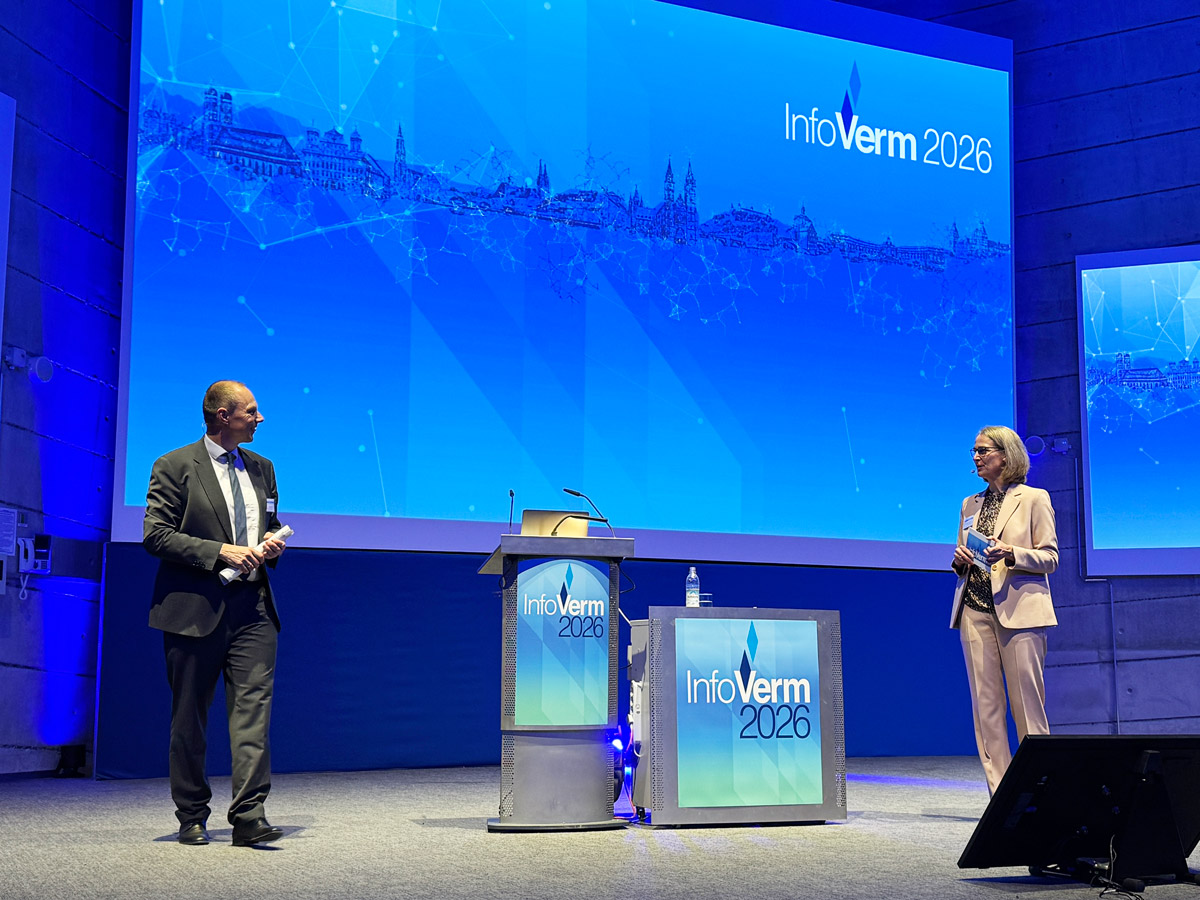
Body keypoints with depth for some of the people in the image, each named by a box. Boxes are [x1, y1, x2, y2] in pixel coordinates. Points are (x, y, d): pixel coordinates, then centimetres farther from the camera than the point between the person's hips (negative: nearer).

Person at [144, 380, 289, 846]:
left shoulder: (261, 468, 16)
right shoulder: (174, 467, -2)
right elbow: (156, 534, -9)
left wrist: (271, 543, 3)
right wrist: (220, 552, -18)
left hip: (252, 607, 4)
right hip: (195, 610, -4)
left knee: (253, 707, -8)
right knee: (189, 719, 6)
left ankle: (249, 815, -10)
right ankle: (192, 818, 18)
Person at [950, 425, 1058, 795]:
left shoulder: (1034, 499, 3)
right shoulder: (970, 504, 19)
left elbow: (1050, 557, -1)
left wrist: (1011, 554, -17)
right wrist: (960, 560, 1)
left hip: (1018, 609, -5)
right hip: (975, 609, 5)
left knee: (1027, 703, -5)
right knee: (985, 706, 1)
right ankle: (1001, 797, 4)